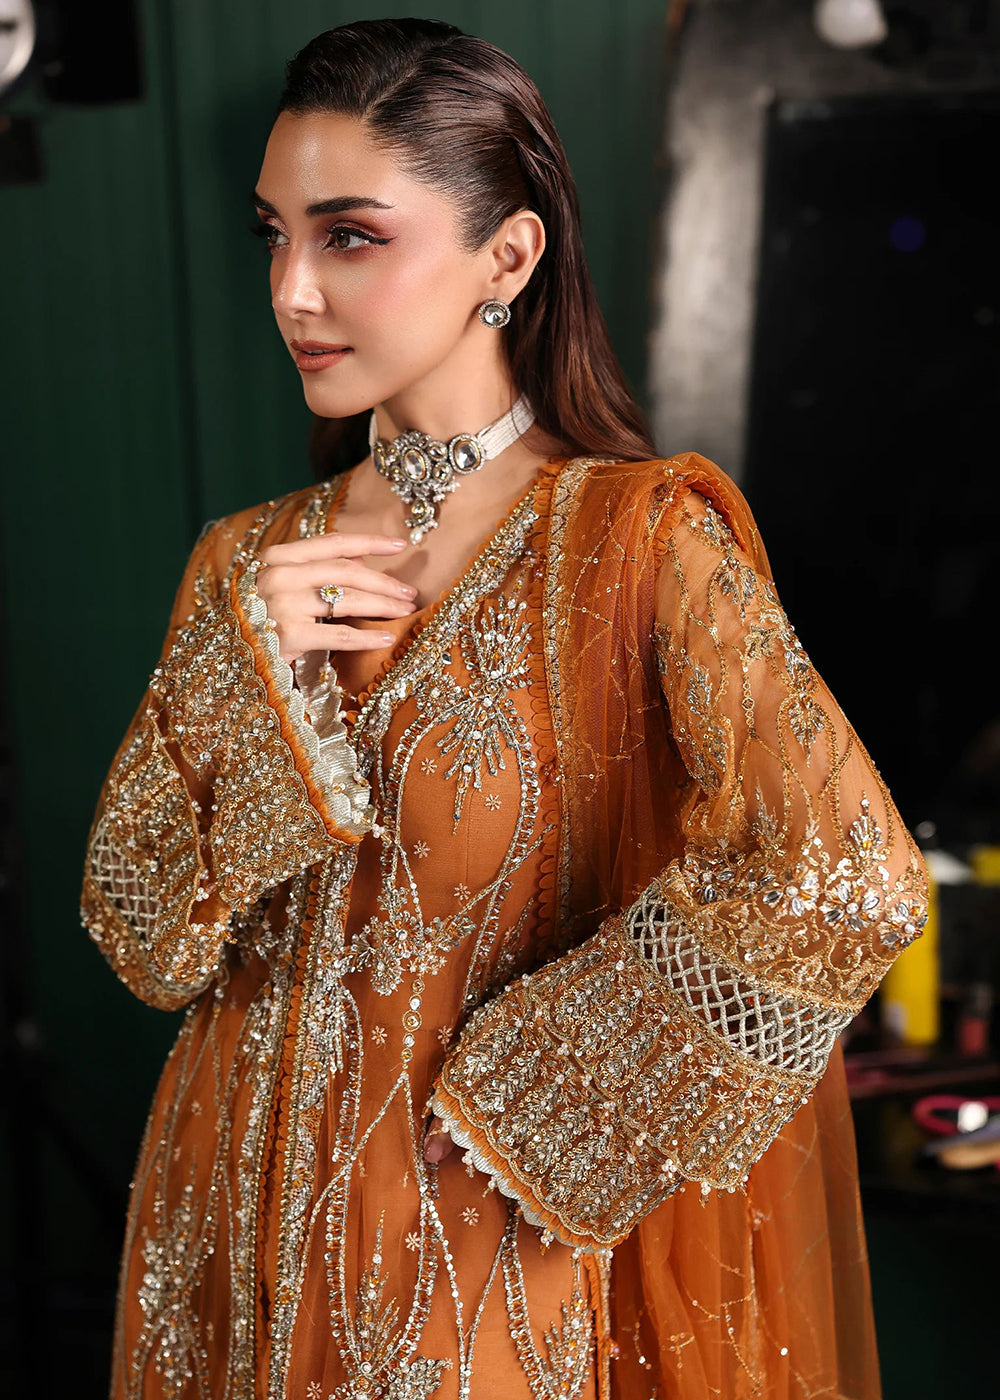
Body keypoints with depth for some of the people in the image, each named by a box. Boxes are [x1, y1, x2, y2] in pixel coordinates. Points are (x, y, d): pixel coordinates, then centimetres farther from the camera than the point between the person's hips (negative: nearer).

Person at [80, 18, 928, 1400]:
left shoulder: (638, 541, -14)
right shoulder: (249, 568, 1)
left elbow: (852, 887, -26)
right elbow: (144, 943, -2)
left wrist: (531, 1076, -17)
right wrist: (253, 674, -15)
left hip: (486, 1237, -4)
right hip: (247, 1236, 5)